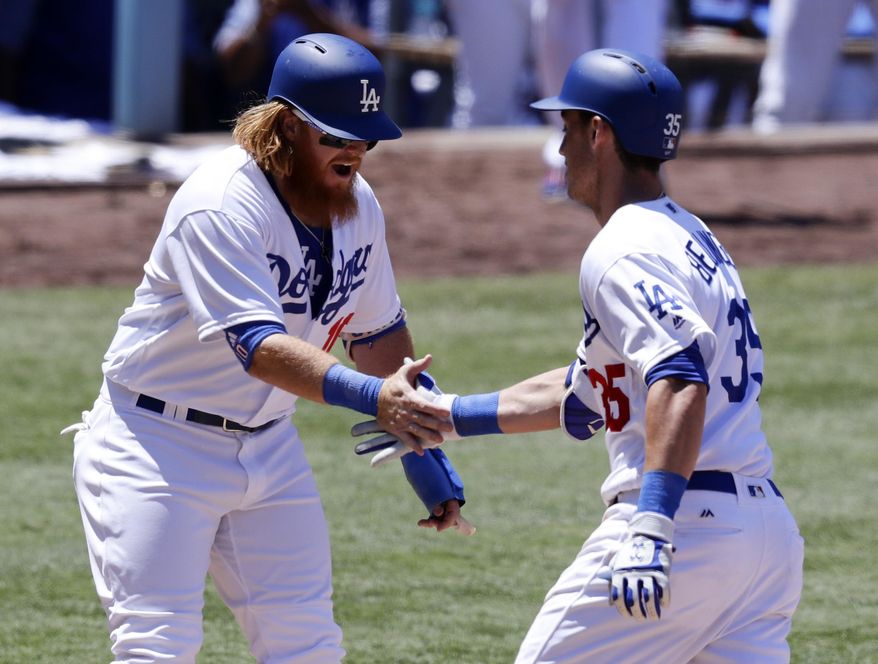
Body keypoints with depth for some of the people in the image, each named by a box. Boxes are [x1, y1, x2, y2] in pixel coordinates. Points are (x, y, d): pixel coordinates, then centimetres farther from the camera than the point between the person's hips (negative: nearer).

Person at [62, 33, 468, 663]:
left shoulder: (357, 204, -1)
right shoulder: (220, 204, -25)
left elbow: (378, 332, 14)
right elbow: (257, 345, -36)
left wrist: (422, 445, 12)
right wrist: (370, 395, -48)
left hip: (268, 445, 7)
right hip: (158, 445, -7)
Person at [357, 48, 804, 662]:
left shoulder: (623, 253, -9)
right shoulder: (693, 239, 22)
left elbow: (680, 383, -26)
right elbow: (585, 395, 30)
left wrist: (651, 528, -34)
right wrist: (450, 415, 35)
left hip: (687, 520, -9)